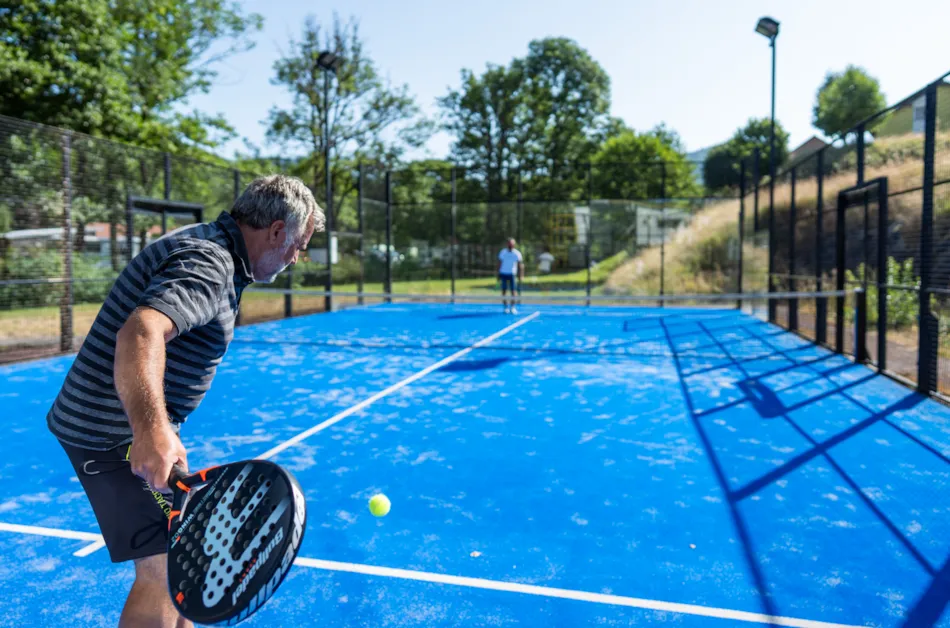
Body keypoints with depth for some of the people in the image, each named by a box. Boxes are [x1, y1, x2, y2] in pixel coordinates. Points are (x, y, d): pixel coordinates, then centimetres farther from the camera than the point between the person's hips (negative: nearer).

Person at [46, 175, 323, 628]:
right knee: (163, 570, -8)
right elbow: (140, 333, -41)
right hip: (120, 433, -11)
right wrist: (151, 429, -54)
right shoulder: (208, 263, -23)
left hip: (138, 423, 11)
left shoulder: (206, 245, 9)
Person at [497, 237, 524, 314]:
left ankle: (512, 307, 3)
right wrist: (498, 274, 2)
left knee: (513, 290, -5)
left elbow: (520, 265, -2)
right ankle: (506, 307, 8)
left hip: (512, 274, -1)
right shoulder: (503, 252, -1)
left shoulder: (517, 253, -4)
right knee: (503, 291, 1)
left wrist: (521, 276, -8)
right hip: (503, 273, 1)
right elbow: (499, 263, 4)